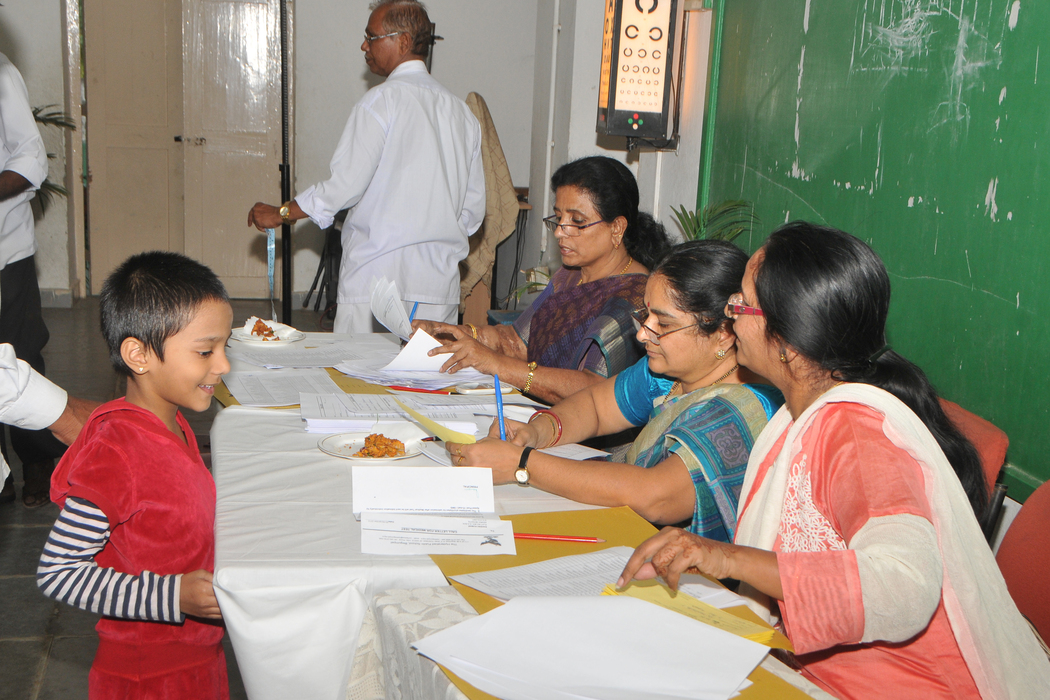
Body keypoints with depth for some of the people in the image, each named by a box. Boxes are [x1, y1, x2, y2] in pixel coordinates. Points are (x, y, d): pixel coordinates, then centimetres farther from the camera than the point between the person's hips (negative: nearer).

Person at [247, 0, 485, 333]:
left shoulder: (381, 101, -7)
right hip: (440, 282, 6)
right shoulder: (460, 110, 11)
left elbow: (346, 184, -11)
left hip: (377, 271, -6)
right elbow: (473, 208, 13)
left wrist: (280, 213, 1)